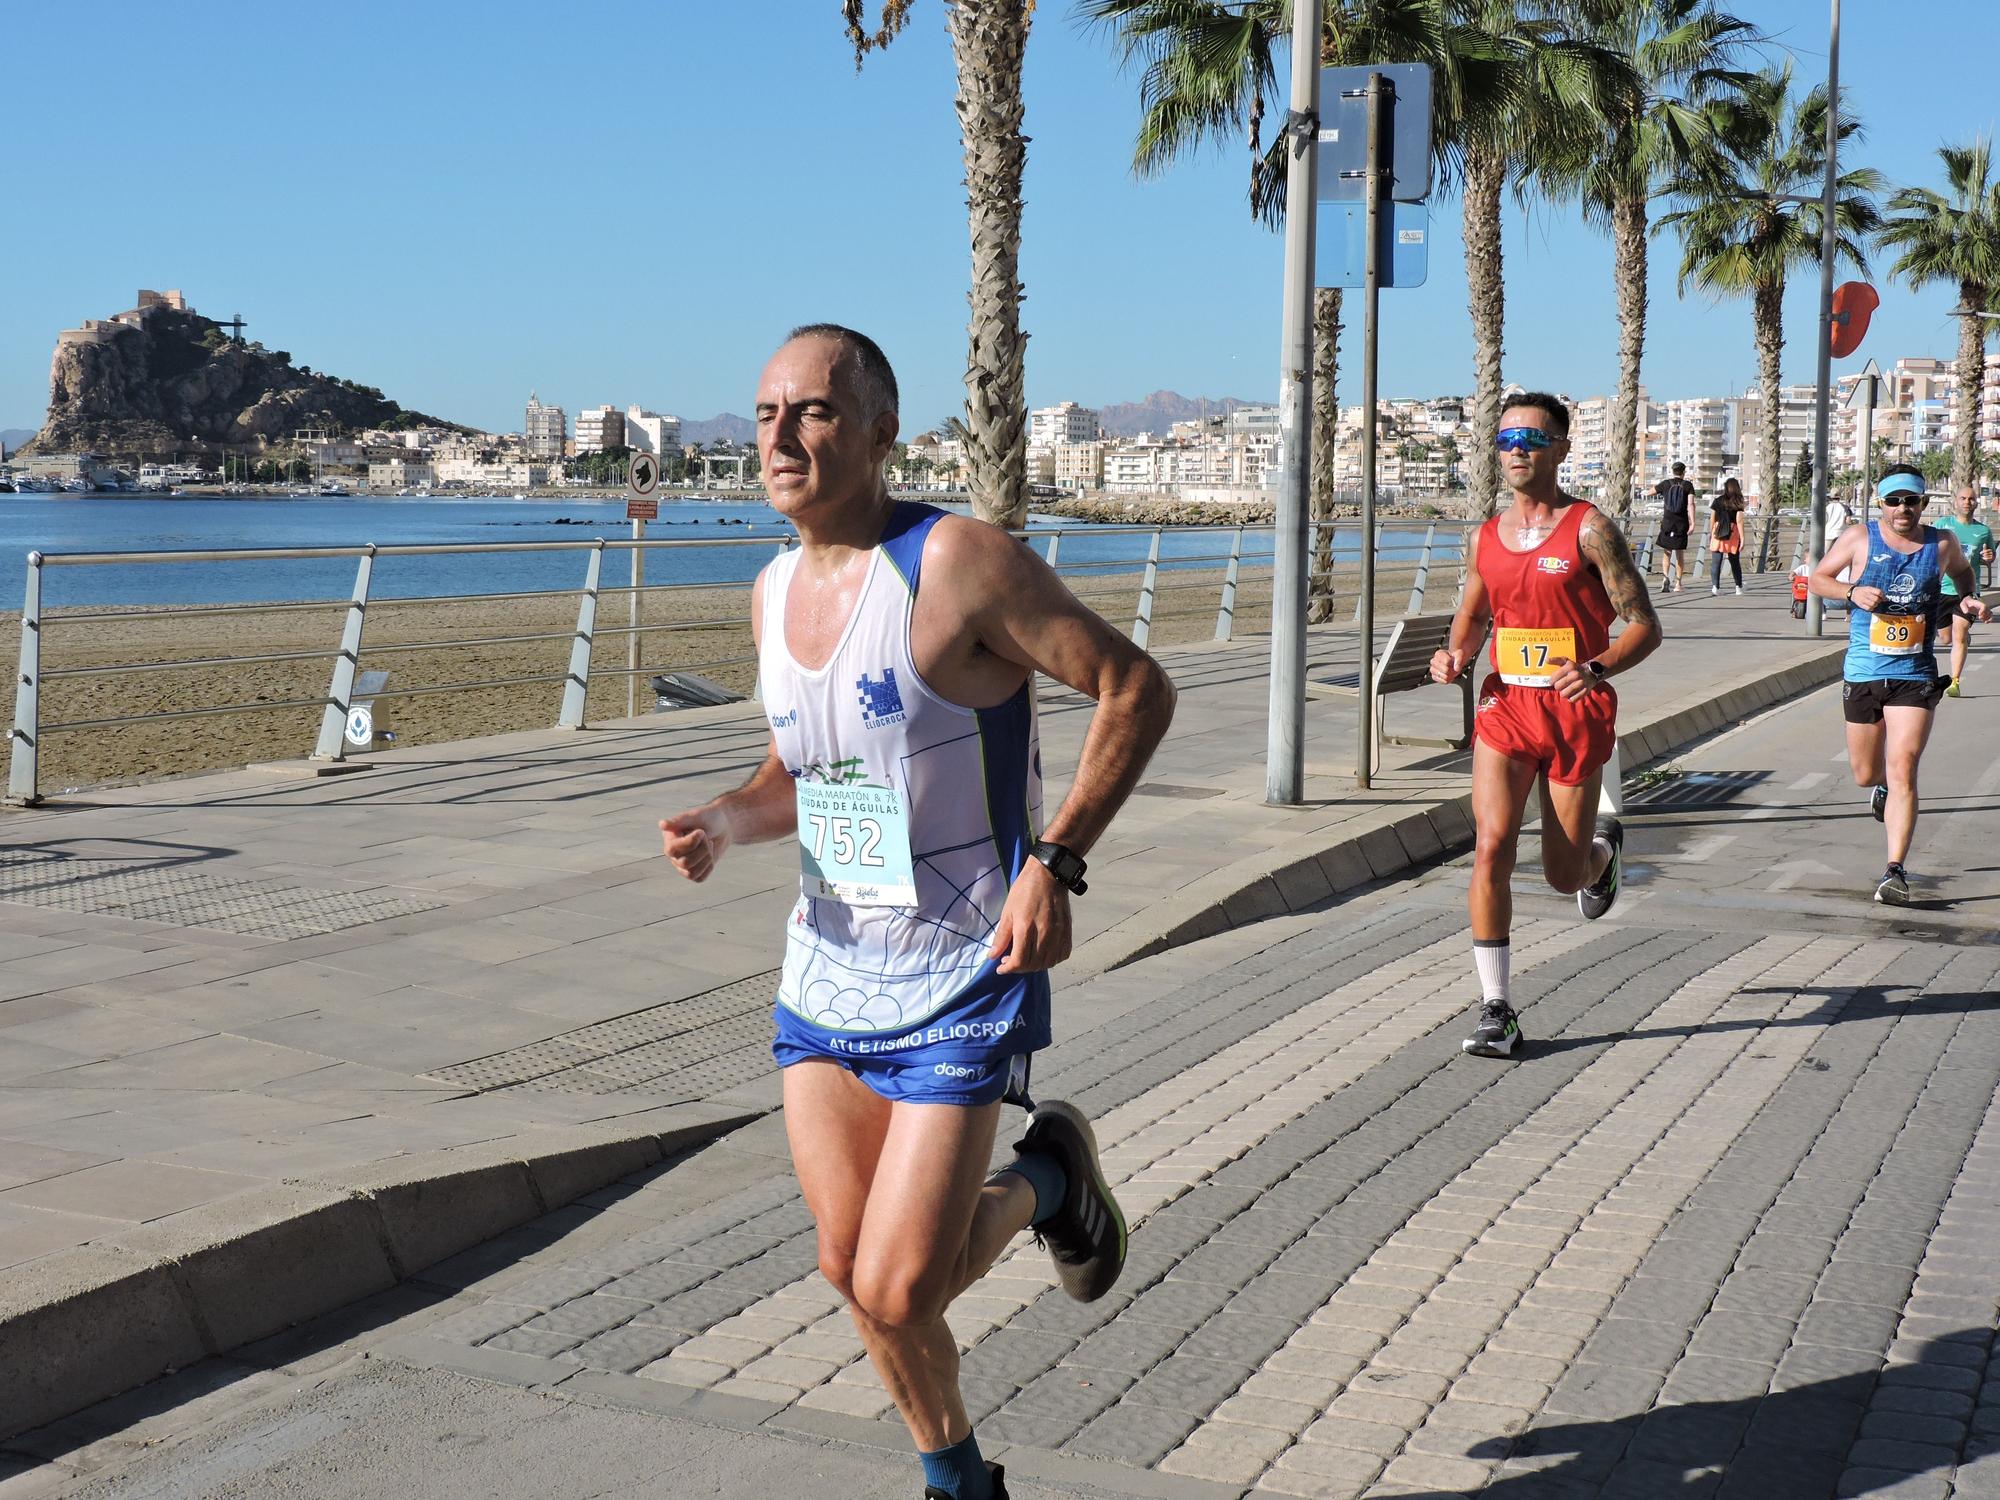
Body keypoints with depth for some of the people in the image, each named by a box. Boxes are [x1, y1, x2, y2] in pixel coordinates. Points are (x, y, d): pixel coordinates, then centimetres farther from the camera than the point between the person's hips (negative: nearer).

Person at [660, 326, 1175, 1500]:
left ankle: (1047, 1181, 23)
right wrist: (725, 822, -3)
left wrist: (1056, 862, -21)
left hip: (962, 978, -6)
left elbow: (1137, 688, -14)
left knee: (898, 1288, -8)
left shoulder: (958, 563, -17)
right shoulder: (774, 593, 5)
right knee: (850, 1265, 10)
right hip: (825, 972, 7)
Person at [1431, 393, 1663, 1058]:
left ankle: (1604, 848, 46)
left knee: (1565, 875, 6)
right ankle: (1496, 1009, -10)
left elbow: (1644, 625, -6)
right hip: (1505, 706, 3)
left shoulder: (1588, 529, -6)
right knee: (1491, 847, -16)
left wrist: (1596, 668, -25)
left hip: (1575, 710, -3)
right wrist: (1455, 655, 1)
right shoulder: (1487, 537, 8)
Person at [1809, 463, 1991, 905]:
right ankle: (1883, 787, 52)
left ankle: (1895, 870, -14)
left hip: (1915, 676, -1)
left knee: (1903, 770, -15)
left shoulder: (1942, 544, 2)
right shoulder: (1860, 539, -2)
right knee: (1866, 775, 13)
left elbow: (1962, 571, 23)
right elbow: (1817, 579, 6)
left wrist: (1968, 600, 2)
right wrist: (1852, 591, -13)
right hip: (1863, 674, 1)